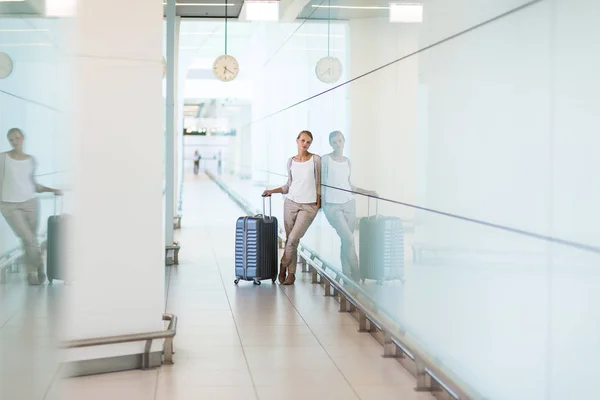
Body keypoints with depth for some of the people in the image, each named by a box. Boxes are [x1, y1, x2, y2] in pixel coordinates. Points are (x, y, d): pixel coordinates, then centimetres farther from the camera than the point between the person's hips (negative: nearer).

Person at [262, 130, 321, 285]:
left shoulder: (316, 159, -3)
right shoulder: (291, 161, 8)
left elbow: (318, 184, -1)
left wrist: (318, 203, -7)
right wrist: (273, 191, 3)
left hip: (309, 206, -4)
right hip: (291, 203, 4)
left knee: (293, 239, -12)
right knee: (290, 240, 4)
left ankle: (283, 266, 11)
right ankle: (291, 273, 15)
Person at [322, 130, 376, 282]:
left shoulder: (347, 161, 14)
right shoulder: (325, 159, -1)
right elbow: (321, 182, -1)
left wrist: (366, 192, 18)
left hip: (348, 203, 5)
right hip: (332, 205, -5)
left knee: (346, 241, 2)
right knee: (348, 239, -14)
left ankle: (347, 276, 7)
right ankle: (356, 275, -4)